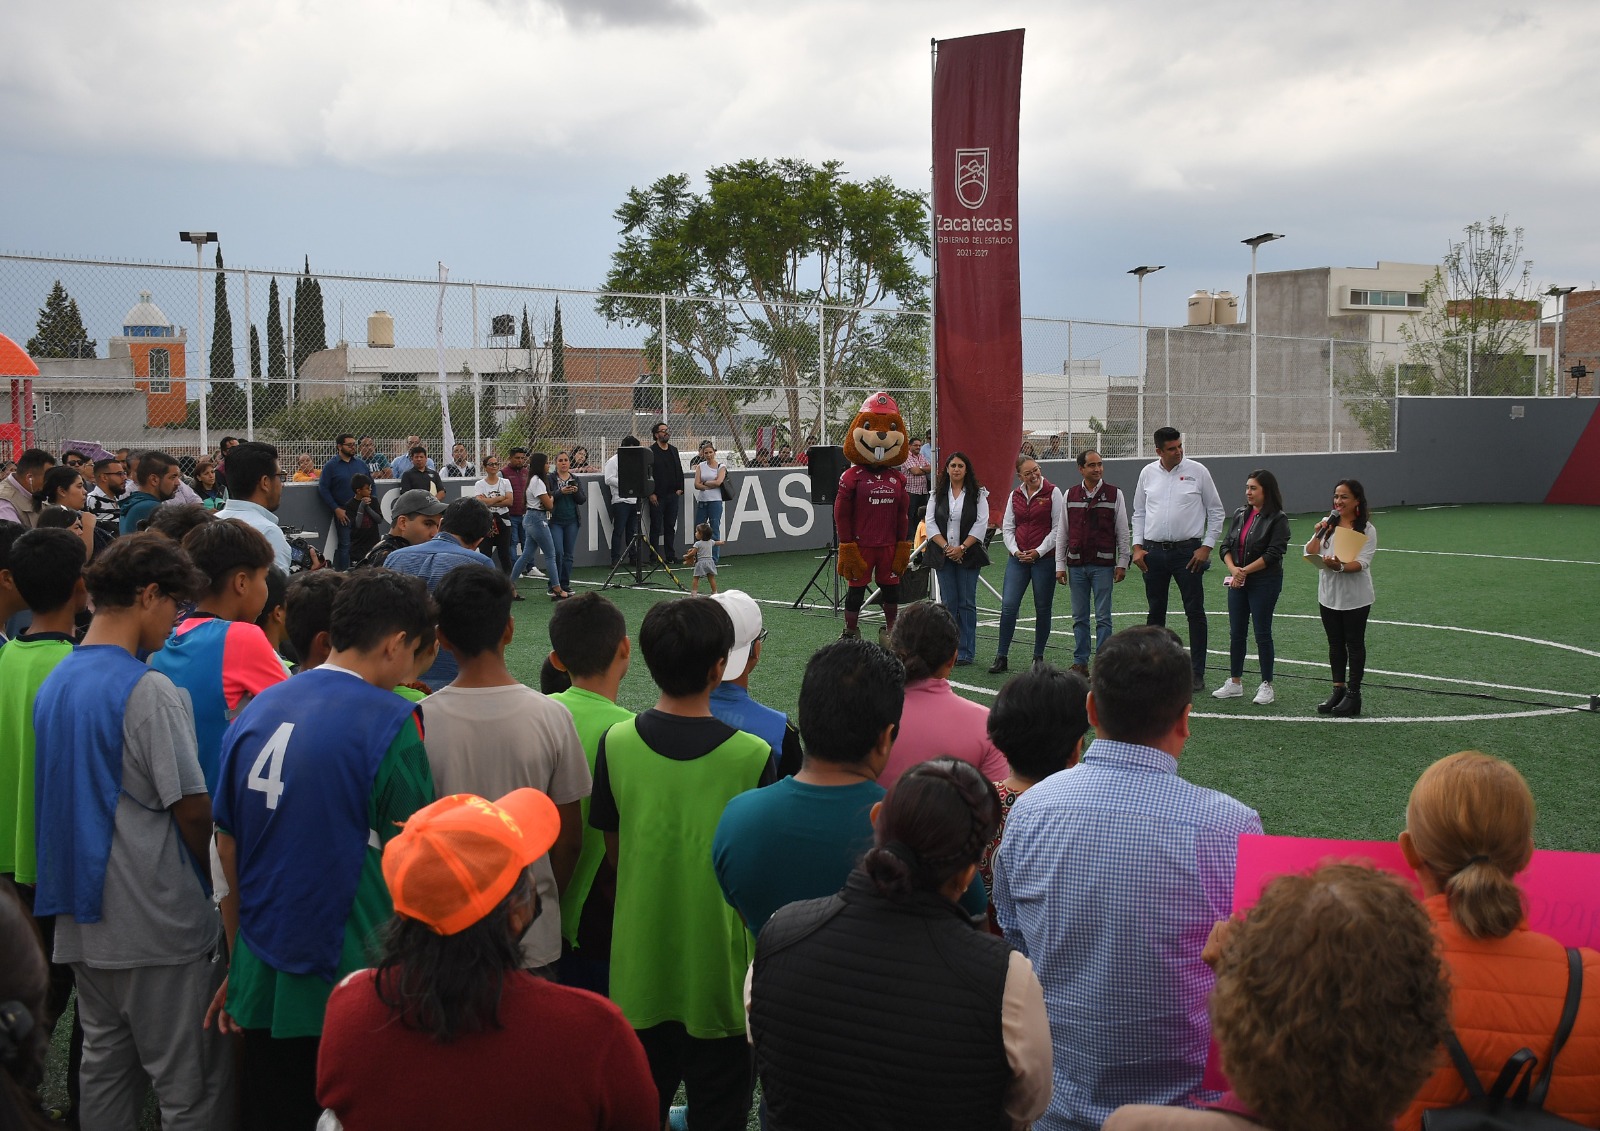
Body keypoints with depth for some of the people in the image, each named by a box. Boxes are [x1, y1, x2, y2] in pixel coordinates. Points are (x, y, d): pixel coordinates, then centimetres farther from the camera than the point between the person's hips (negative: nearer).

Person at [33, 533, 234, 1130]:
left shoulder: (54, 684, 9)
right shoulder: (148, 690, -16)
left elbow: (57, 798, 15)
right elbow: (192, 809, -14)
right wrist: (210, 876, 4)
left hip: (81, 924, 8)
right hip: (161, 925, -8)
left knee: (105, 1070, 18)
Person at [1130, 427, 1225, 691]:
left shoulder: (1197, 471, -2)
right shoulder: (1148, 473, 6)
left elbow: (1216, 511, 2)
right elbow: (1139, 513, 14)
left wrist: (1206, 546, -5)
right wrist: (1138, 546, 4)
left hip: (1187, 551, -3)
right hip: (1153, 552, 3)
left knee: (1195, 612, -1)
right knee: (1155, 612, 10)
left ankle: (1197, 673, 4)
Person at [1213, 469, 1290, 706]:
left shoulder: (1277, 519, -8)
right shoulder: (1240, 514, 10)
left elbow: (1273, 553, -15)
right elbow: (1226, 545, 7)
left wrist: (1245, 570, -16)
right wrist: (1233, 569, -11)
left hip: (1265, 582, -6)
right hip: (1237, 582, 6)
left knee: (1262, 633, 0)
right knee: (1236, 633, 9)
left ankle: (1266, 686, 9)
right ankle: (1235, 683, 18)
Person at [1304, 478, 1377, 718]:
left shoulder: (1367, 529, -7)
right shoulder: (1328, 524, 7)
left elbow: (1361, 563, -18)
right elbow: (1310, 555, 3)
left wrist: (1340, 566, -36)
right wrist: (1319, 534, -13)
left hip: (1355, 598, -5)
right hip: (1328, 595, 5)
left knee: (1354, 644, 4)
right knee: (1335, 644, 12)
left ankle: (1353, 694, 10)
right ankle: (1338, 689, 22)